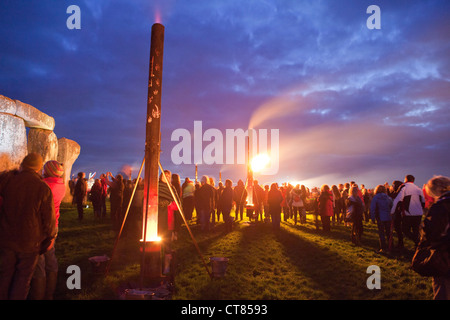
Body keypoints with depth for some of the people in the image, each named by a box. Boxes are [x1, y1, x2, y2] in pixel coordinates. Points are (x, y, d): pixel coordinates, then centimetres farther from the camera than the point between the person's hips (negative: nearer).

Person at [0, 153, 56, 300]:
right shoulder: (43, 188, -15)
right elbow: (49, 219, -10)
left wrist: (14, 172, 9)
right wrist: (50, 238, 5)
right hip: (30, 244, -2)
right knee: (22, 280, 13)